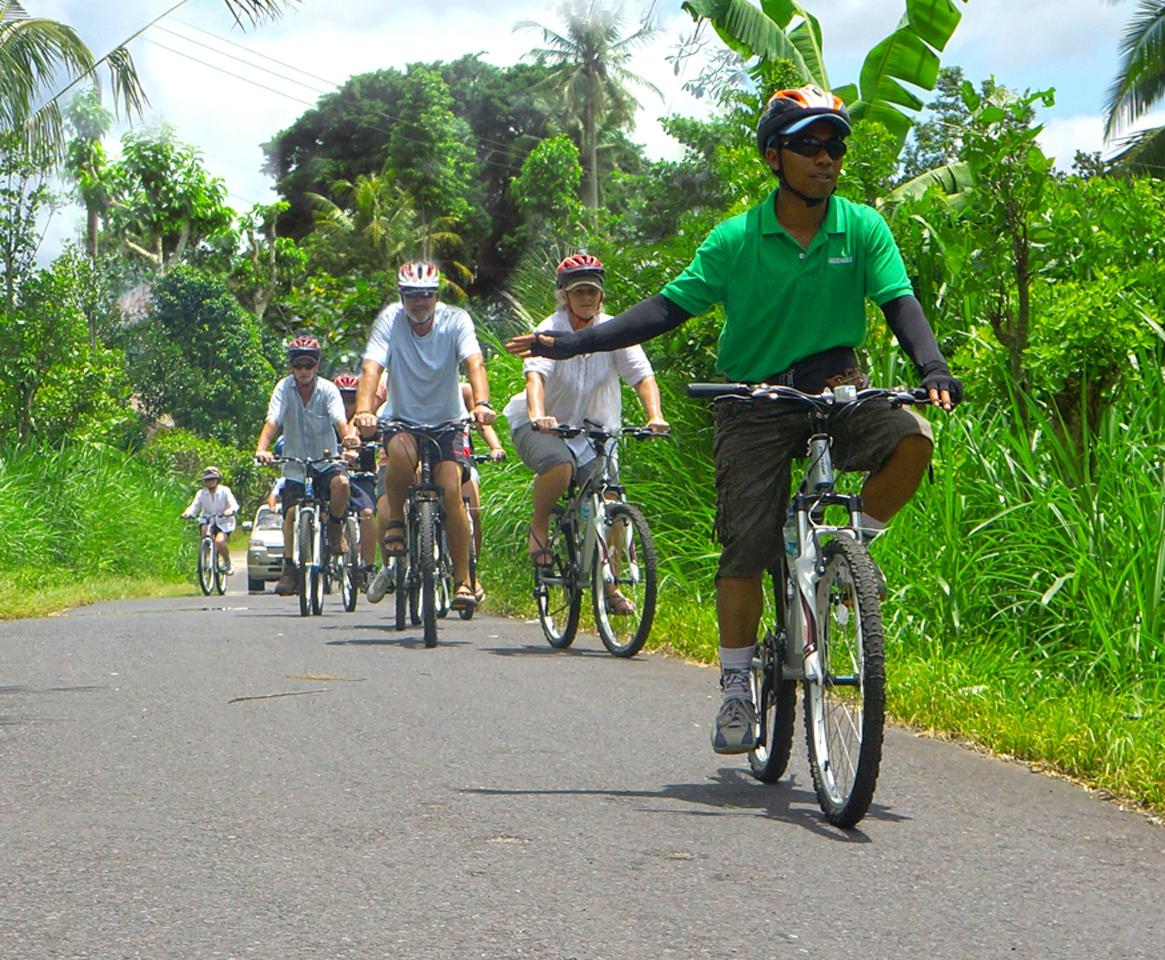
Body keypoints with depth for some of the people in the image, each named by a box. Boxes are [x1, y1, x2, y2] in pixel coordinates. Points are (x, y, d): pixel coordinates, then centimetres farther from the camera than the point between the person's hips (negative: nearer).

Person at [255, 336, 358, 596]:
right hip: (295, 465, 1)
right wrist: (262, 449, -40)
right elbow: (272, 421, -21)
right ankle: (289, 569, 1)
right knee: (292, 512, -13)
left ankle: (334, 527, -4)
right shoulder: (284, 388, -8)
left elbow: (339, 420, -24)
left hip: (326, 460, -1)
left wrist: (349, 436, -48)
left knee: (341, 483, -31)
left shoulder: (328, 389, -9)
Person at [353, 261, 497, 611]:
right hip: (403, 420, 0)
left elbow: (475, 363, -27)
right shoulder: (389, 320, -13)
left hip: (447, 422, 0)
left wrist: (482, 404, -47)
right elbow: (371, 368, -24)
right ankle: (396, 521, -8)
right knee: (402, 453, -35)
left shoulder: (455, 320, -13)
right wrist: (364, 411, -43)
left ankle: (463, 580, -6)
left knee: (451, 491, -18)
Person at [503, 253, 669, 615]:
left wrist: (655, 416, -35)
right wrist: (537, 414, -52)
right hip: (539, 427, -3)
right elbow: (536, 374, -31)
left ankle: (610, 584, 7)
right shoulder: (550, 330, -15)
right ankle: (538, 527, -8)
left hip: (590, 428, 3)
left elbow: (643, 375, -16)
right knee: (559, 464, -36)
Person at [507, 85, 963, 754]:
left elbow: (899, 300, -7)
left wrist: (933, 366, -27)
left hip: (838, 391, 1)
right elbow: (669, 308, -4)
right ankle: (738, 689, 9)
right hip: (756, 402, -1)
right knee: (747, 548, -6)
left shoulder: (863, 229, -1)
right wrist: (575, 343, -12)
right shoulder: (736, 240, -5)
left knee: (913, 438, -28)